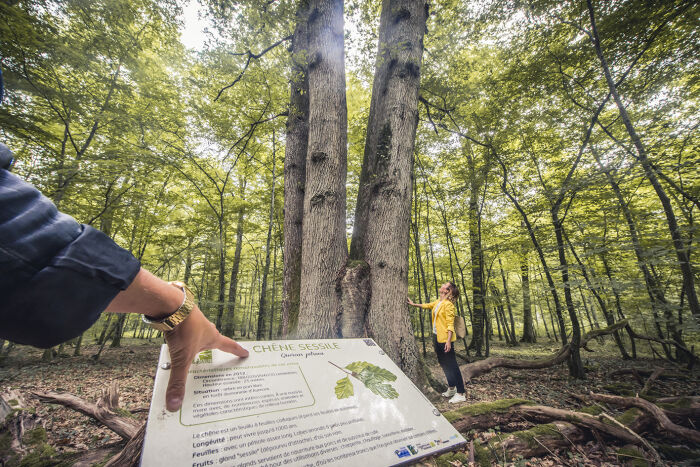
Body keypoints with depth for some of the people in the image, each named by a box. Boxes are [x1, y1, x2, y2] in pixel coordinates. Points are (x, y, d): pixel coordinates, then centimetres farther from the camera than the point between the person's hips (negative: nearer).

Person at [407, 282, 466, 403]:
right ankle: (451, 388, 34)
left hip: (445, 339, -9)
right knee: (443, 364, 19)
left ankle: (461, 394, 9)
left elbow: (450, 324, -19)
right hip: (437, 337, 9)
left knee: (452, 366, -2)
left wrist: (448, 341, -23)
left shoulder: (448, 304, -16)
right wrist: (413, 304, 35)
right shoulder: (437, 302, 9)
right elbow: (426, 305, 28)